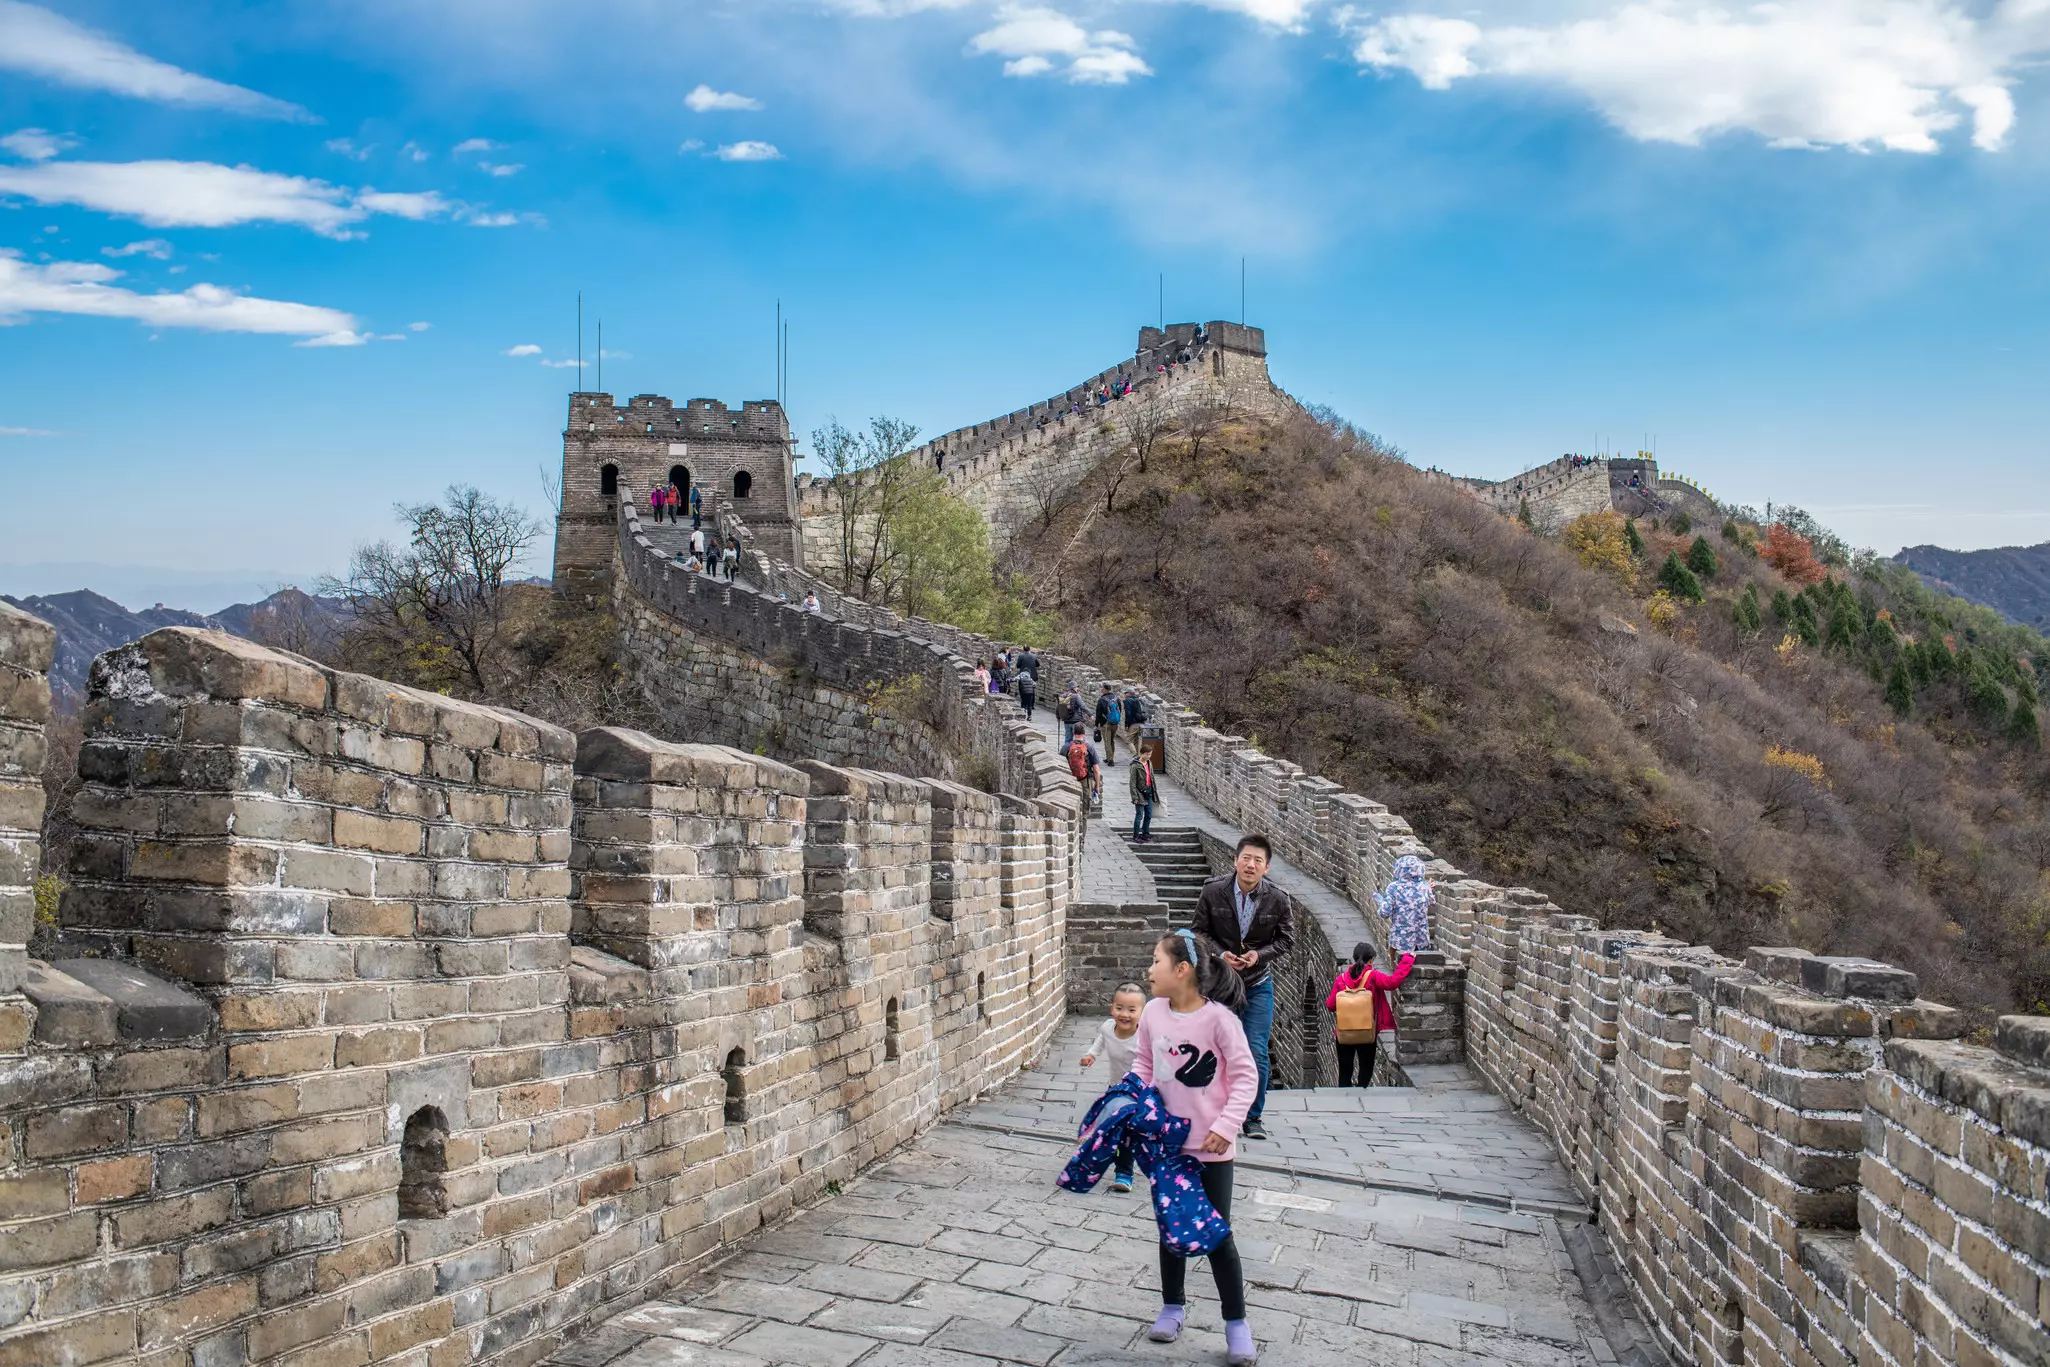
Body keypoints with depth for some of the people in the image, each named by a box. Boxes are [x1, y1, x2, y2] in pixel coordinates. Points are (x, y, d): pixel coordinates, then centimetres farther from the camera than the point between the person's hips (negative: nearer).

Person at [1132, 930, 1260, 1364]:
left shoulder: (1218, 1018, -20)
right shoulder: (1153, 1012, -5)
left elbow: (1245, 1077, -14)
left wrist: (1226, 1125, -22)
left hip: (1211, 1147, -5)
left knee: (1216, 1235, 4)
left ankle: (1236, 1322, 21)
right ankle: (1173, 1306, 37)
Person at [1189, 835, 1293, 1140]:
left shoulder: (1277, 899, -10)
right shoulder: (1213, 892, -10)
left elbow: (1287, 940, 1)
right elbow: (1198, 932, 0)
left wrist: (1260, 954, -15)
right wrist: (1219, 955, -17)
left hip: (1258, 984, 0)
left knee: (1257, 1052, -3)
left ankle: (1253, 1117, 14)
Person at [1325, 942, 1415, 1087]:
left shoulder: (1341, 978, -6)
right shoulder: (1373, 976, -14)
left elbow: (1330, 1006, -3)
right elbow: (1393, 981, -27)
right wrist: (1407, 960, -16)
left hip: (1344, 1034, 2)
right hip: (1367, 1035, -2)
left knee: (1345, 1072, 13)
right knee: (1366, 1070, 16)